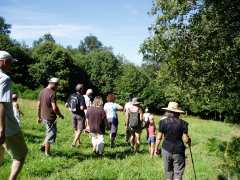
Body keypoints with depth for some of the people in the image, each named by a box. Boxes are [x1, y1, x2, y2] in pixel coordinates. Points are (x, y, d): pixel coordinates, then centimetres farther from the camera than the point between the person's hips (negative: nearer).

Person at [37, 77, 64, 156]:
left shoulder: (42, 92, 8)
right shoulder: (52, 93, -18)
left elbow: (38, 106, 13)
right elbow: (54, 108, -22)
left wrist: (39, 117, 21)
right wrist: (60, 115, -6)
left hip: (44, 117, 8)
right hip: (50, 118, -8)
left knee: (50, 133, 25)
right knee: (51, 134, 4)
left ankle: (43, 145, 21)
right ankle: (47, 153, 13)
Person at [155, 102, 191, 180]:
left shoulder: (163, 122, -6)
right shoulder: (183, 123, -8)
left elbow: (159, 138, -3)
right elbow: (185, 140, -7)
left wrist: (156, 148, 10)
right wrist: (189, 141, 15)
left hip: (166, 150, 1)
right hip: (179, 151, -1)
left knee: (168, 172, 17)